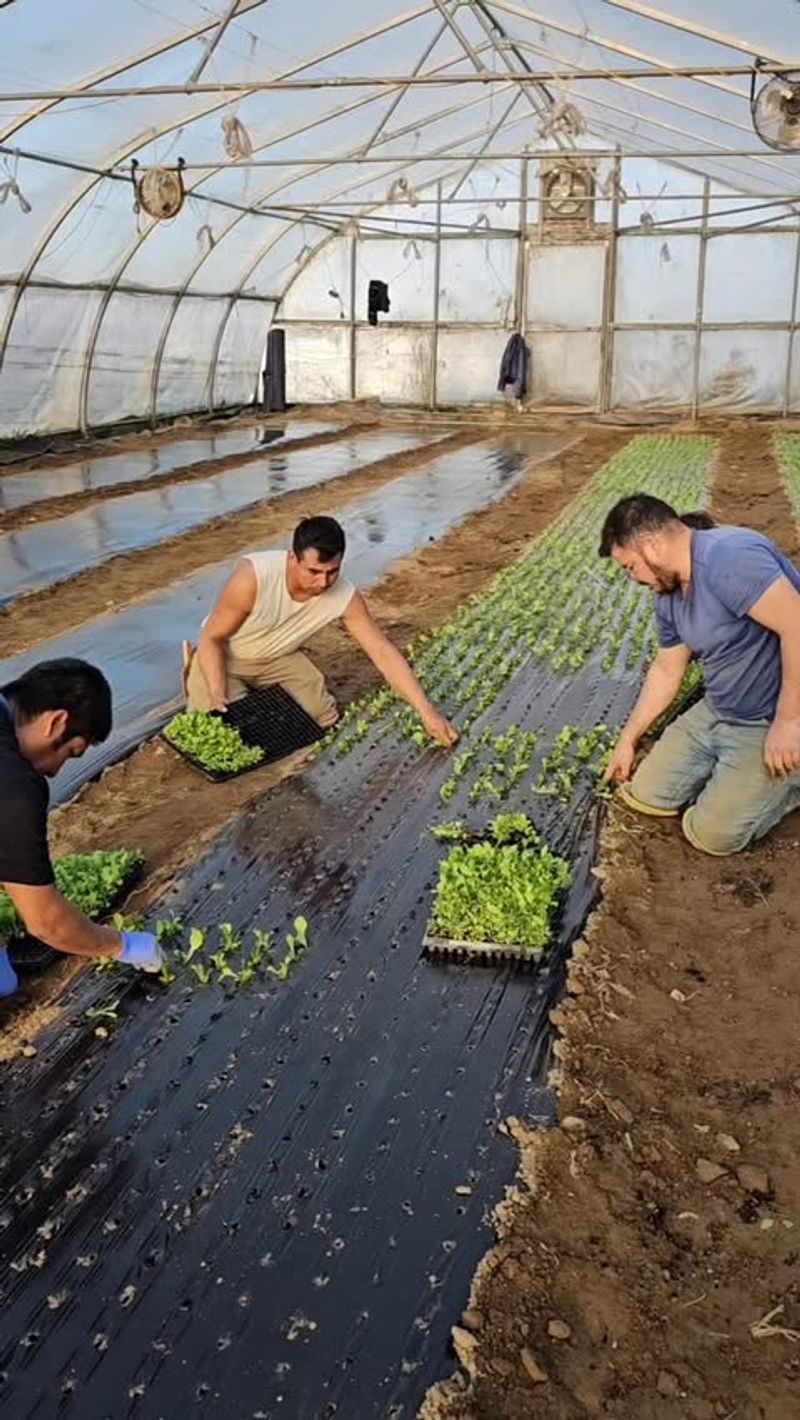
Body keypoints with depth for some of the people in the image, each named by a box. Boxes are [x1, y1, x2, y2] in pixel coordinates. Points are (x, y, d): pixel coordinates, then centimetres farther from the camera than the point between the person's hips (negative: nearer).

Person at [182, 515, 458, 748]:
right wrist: (219, 701, -33)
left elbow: (383, 653, -23)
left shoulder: (345, 597, -27)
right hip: (223, 655, -4)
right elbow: (212, 638, -25)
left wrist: (427, 712, -29)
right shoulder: (252, 576, -38)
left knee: (325, 718, -5)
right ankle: (195, 672, 13)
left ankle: (257, 689, 21)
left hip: (278, 657, 4)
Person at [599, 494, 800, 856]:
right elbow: (666, 671, 15)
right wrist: (628, 739, 20)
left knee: (712, 835, -10)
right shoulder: (669, 596, 4)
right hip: (717, 712, 9)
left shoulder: (729, 556, -27)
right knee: (644, 796, 7)